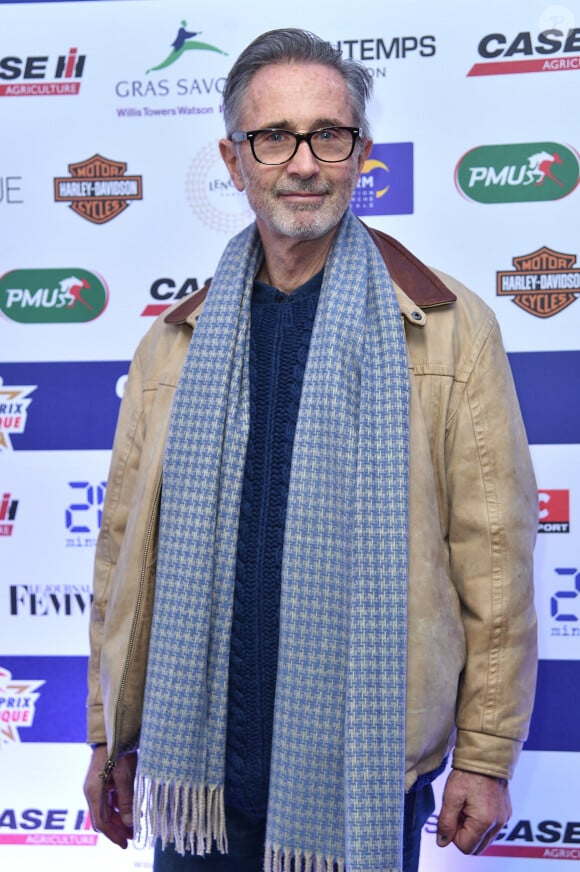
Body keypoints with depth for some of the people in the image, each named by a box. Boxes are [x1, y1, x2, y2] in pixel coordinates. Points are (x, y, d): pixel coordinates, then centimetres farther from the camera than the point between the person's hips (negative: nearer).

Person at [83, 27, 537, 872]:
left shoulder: (450, 328, -5)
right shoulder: (177, 344, 4)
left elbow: (494, 555, -6)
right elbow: (126, 546, 6)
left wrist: (486, 757, -5)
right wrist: (112, 737, 7)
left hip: (373, 768, -2)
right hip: (202, 763, 3)